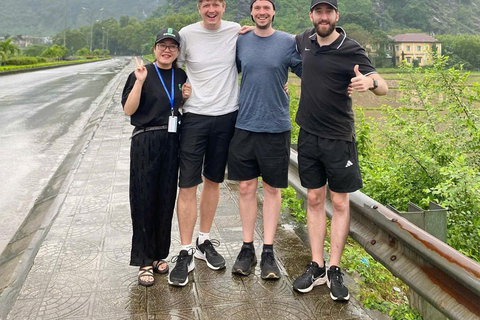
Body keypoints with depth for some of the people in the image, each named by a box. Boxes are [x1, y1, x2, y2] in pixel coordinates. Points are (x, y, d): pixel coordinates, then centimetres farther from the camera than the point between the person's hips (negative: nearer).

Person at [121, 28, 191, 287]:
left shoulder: (181, 76, 11)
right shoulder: (143, 74, -3)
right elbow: (128, 110, -9)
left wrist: (186, 97, 3)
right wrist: (139, 82, -20)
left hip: (172, 142, 5)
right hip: (145, 142, -4)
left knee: (166, 199, 9)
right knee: (144, 200, -1)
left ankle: (159, 255, 23)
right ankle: (144, 261, 9)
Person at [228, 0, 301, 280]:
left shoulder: (289, 42, 0)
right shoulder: (240, 41, 8)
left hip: (276, 127, -2)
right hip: (244, 125, 2)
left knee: (272, 189, 6)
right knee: (246, 187, 6)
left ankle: (268, 252, 16)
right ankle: (247, 248, 20)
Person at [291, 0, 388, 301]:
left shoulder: (351, 50, -10)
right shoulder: (305, 40, 4)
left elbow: (383, 86, -12)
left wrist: (369, 81, -35)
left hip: (338, 137, -4)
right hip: (308, 134, 4)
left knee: (340, 202, 2)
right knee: (314, 199, 8)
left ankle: (334, 270, 12)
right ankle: (316, 267, 16)